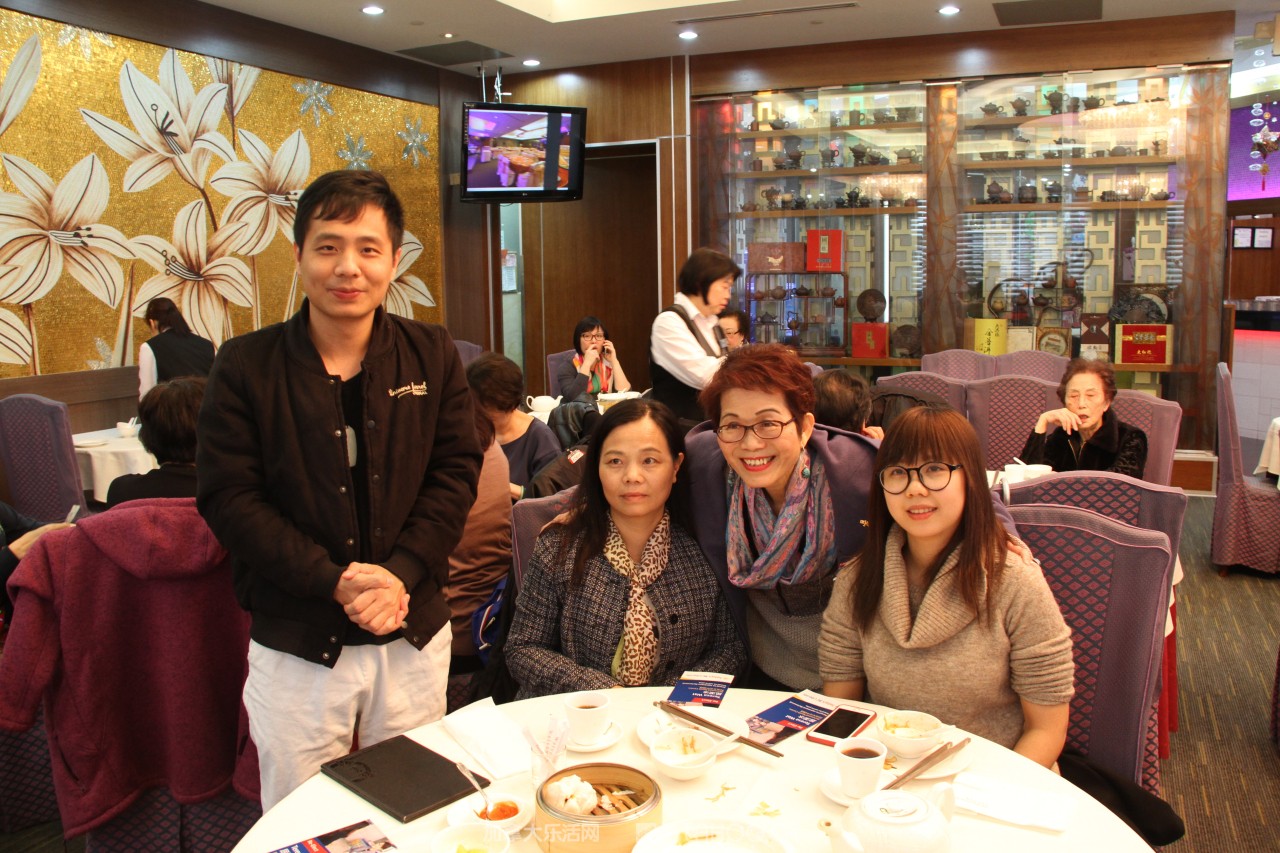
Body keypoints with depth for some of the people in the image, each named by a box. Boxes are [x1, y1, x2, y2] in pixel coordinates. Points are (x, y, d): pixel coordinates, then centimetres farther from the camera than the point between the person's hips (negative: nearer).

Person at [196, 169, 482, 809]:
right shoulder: (246, 365, -6)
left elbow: (455, 473, -1)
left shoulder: (432, 355, 0)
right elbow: (227, 497, -9)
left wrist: (401, 572, -14)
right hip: (295, 648, -1)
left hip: (414, 636, 2)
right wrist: (335, 581, -17)